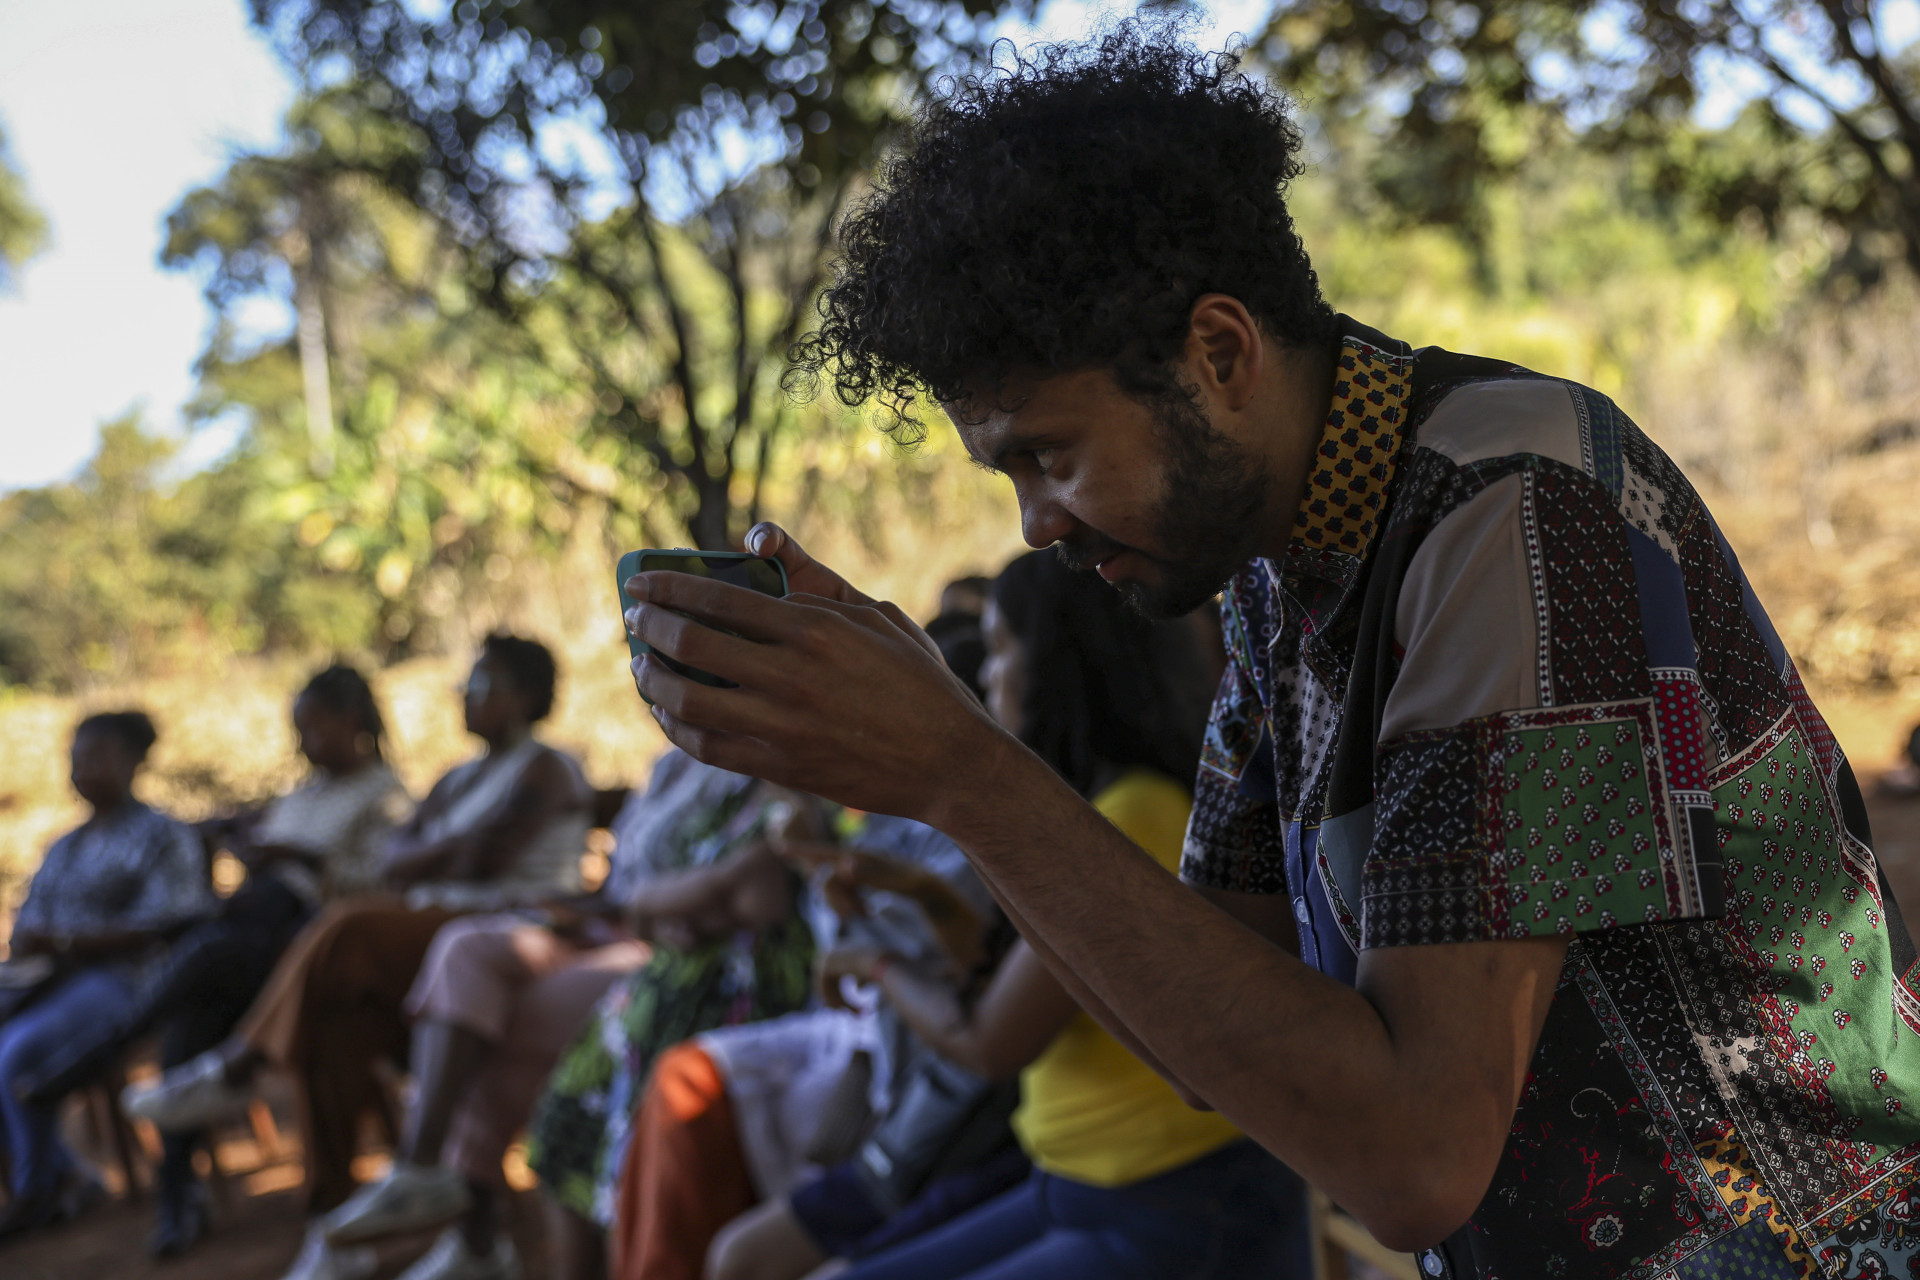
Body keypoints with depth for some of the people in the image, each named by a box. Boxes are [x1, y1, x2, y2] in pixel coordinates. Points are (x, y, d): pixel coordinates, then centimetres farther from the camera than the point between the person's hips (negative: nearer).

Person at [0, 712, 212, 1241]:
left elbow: (158, 929, -10)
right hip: (53, 980, 7)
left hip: (119, 980, -7)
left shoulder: (163, 837, 2)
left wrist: (64, 942, -19)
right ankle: (67, 1176, -6)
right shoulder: (62, 849, 24)